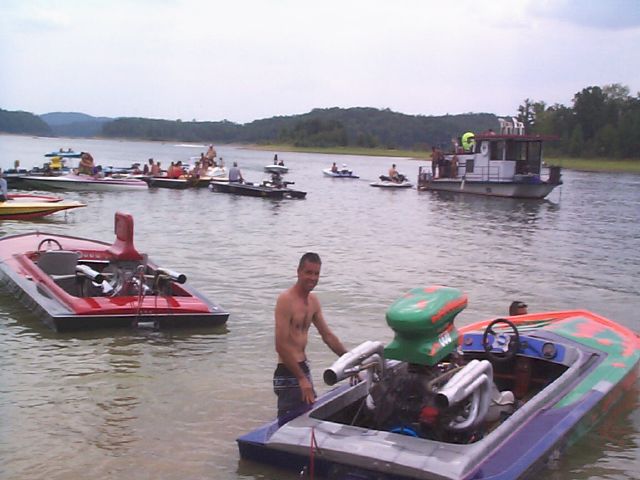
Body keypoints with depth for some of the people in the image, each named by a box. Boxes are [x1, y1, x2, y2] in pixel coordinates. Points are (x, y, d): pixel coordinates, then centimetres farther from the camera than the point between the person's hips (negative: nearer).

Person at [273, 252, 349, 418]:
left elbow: (328, 336, 19)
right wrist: (301, 378, -23)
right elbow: (281, 345, -21)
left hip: (303, 367, 9)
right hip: (288, 372, -9)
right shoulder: (286, 300, -17)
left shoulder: (313, 301, 10)